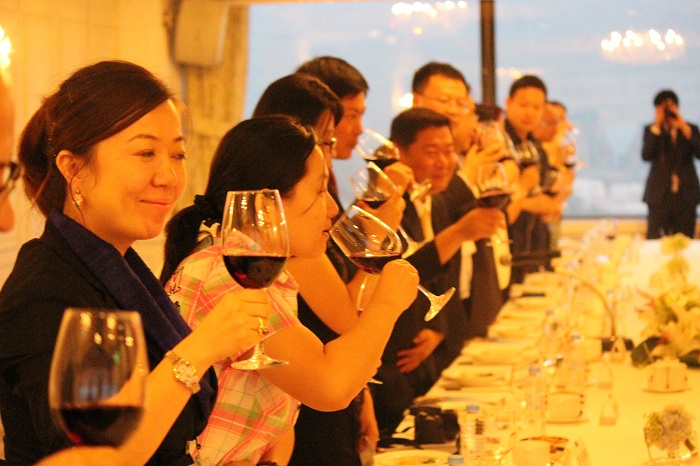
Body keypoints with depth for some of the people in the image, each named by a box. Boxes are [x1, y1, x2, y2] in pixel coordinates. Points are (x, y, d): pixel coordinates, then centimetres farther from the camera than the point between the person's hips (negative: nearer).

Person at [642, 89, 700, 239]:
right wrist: (657, 126, -11)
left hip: (685, 195, 1)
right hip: (660, 194, -1)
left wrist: (684, 127, -11)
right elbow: (646, 156, -9)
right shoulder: (651, 129, 6)